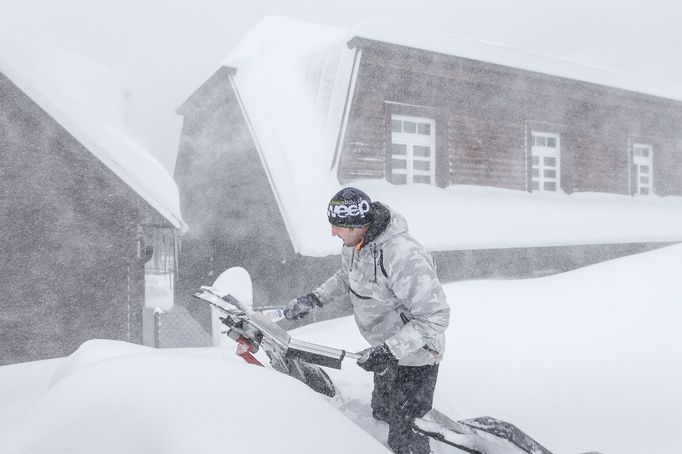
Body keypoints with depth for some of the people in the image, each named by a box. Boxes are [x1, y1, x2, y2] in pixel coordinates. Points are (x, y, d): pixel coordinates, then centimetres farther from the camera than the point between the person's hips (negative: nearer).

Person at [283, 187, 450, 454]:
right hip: (386, 350, 8)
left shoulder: (405, 257, -38)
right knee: (381, 415, 30)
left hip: (415, 356, -8)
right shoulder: (356, 242, -10)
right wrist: (314, 299, 1)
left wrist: (388, 350, -36)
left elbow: (436, 317, -33)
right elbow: (346, 277, 11)